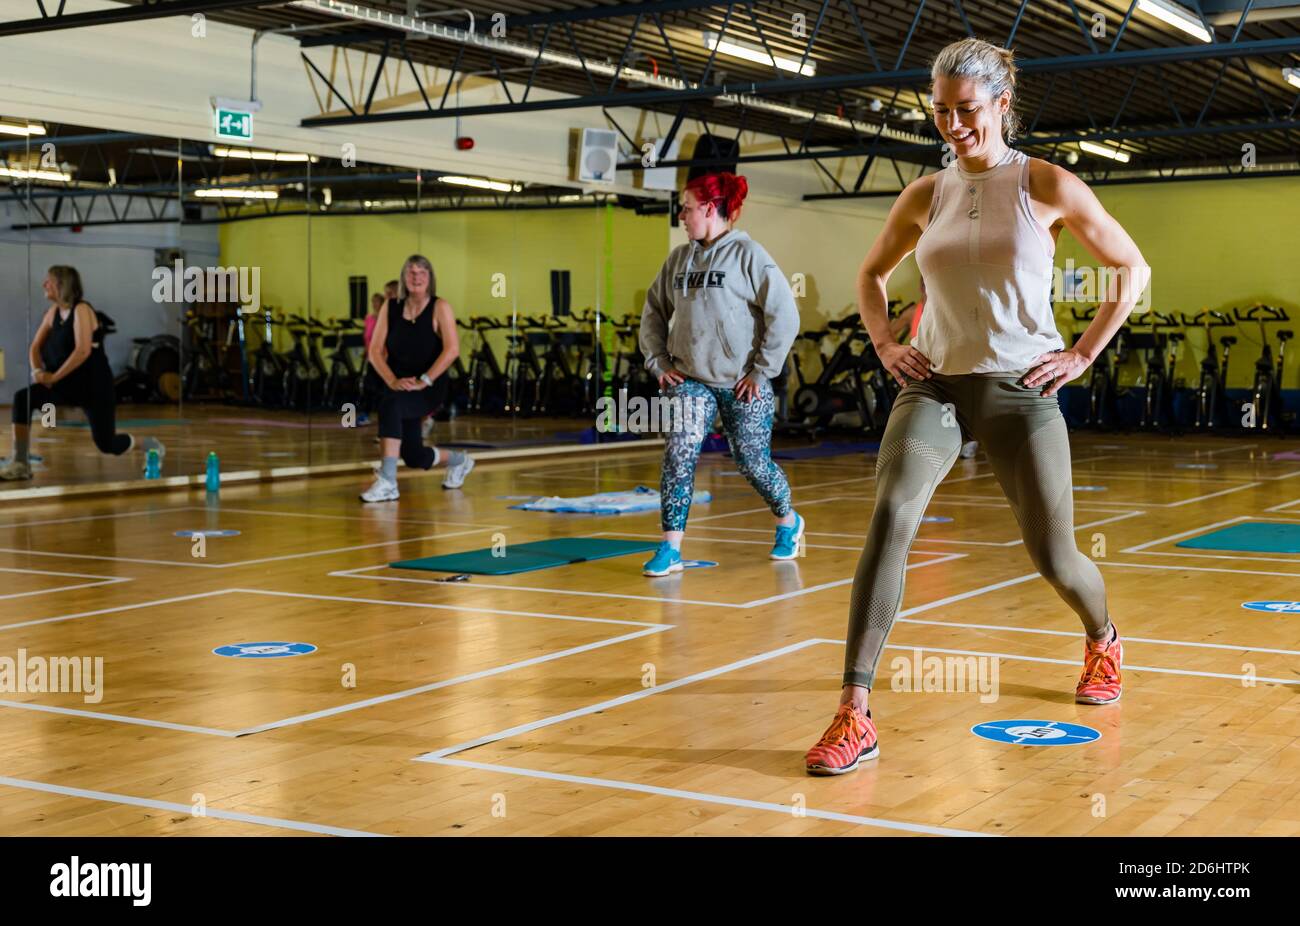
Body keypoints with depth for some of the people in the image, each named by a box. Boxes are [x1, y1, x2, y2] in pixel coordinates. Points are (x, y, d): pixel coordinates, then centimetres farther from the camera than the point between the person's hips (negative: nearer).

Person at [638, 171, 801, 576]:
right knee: (677, 456, -12)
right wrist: (659, 362, 6)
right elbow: (654, 311, 17)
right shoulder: (679, 258, 7)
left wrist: (762, 371, -11)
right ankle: (670, 549, -8)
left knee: (753, 463, 6)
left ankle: (788, 522, 34)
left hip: (741, 384, -4)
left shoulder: (747, 254, -10)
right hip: (690, 380, 4)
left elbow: (784, 314, -13)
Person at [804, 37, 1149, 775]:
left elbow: (1133, 269, 5)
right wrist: (884, 343, 7)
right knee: (891, 516, -23)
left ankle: (1104, 641, 42)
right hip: (935, 384, 2)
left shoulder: (1047, 186, -2)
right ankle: (855, 715, -24)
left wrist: (1083, 355, -2)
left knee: (1053, 556, 4)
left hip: (1020, 389, -2)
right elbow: (873, 273, 23)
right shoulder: (927, 196, 7)